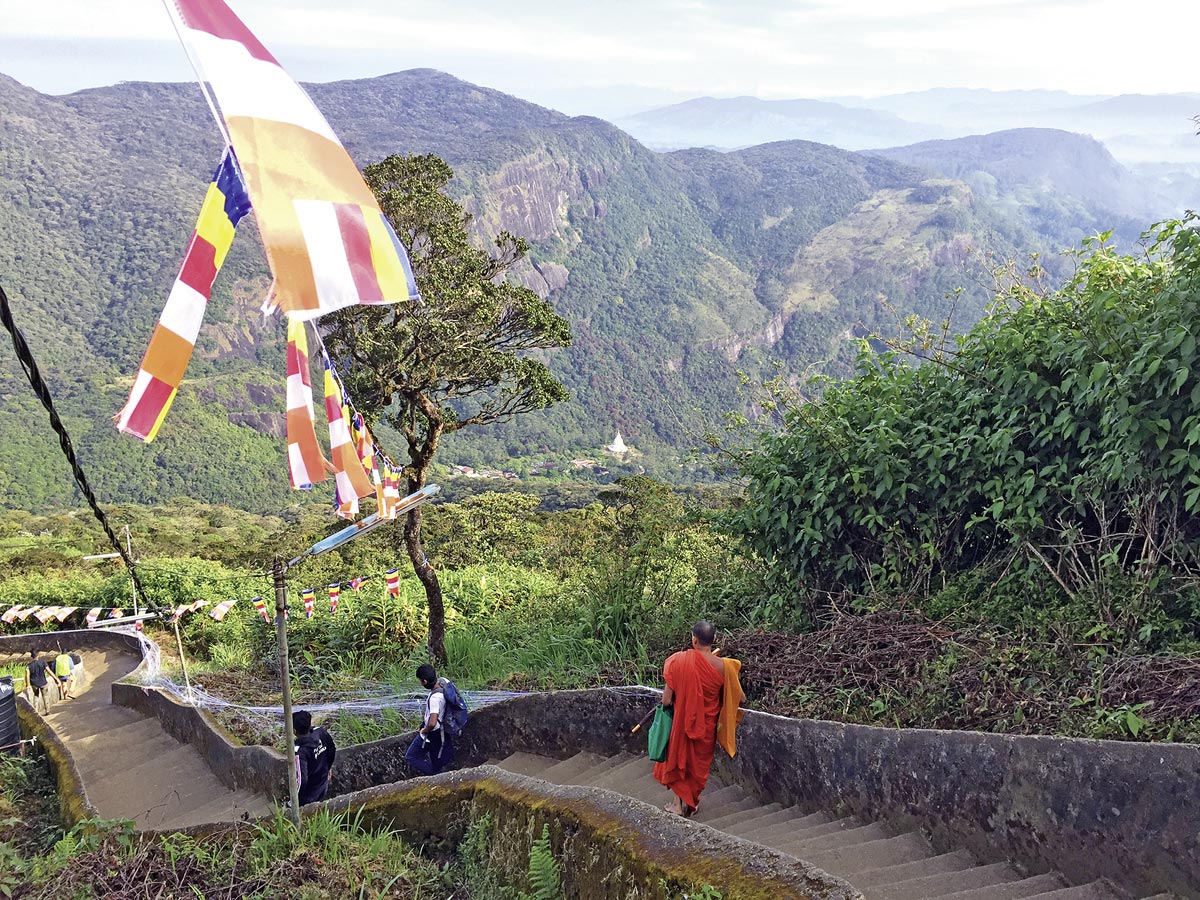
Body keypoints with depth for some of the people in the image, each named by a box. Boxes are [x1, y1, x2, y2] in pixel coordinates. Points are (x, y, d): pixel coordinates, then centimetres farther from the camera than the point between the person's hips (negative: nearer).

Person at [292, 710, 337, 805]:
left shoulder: (299, 752, -34)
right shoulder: (321, 733, -16)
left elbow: (301, 780, -31)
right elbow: (332, 752, 3)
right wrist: (327, 769, 20)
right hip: (323, 788, 6)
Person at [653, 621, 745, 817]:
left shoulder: (679, 661, -22)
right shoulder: (723, 666, -18)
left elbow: (666, 700, -19)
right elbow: (740, 697, -6)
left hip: (683, 720, -2)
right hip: (708, 724, 2)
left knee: (677, 756, 22)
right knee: (700, 760, 23)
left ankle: (677, 803, 29)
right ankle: (691, 802, 35)